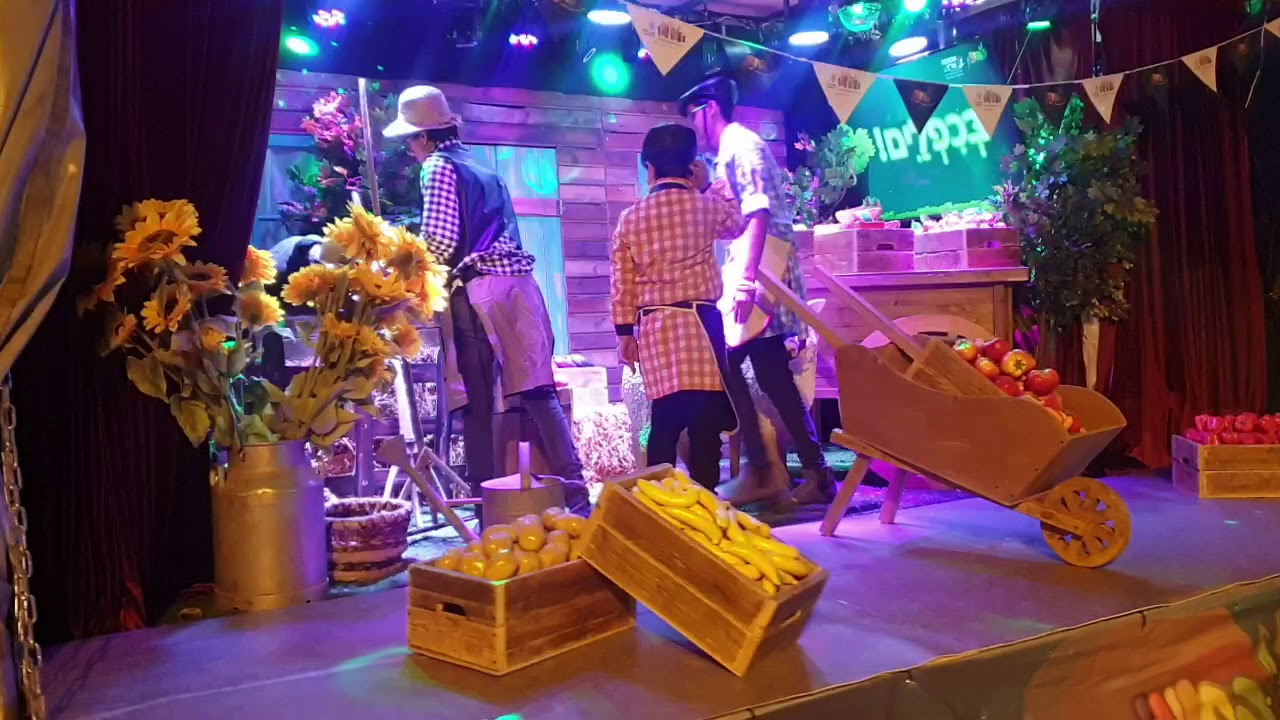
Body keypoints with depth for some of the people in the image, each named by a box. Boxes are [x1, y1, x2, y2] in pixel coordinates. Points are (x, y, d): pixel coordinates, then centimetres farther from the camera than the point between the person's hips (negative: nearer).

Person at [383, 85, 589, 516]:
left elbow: (440, 240, -10)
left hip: (480, 290, -7)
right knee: (538, 391, 5)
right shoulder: (484, 170, 25)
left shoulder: (438, 166, 1)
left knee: (480, 403, -1)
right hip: (519, 282, 7)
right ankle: (574, 494, 3)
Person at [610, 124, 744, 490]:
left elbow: (621, 281, 4)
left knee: (665, 418, 10)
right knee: (705, 418, -1)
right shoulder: (705, 206, 1)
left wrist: (625, 331, 11)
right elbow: (736, 223, 24)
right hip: (698, 321, -3)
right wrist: (707, 185, 30)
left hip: (653, 326, 3)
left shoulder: (630, 218, 5)